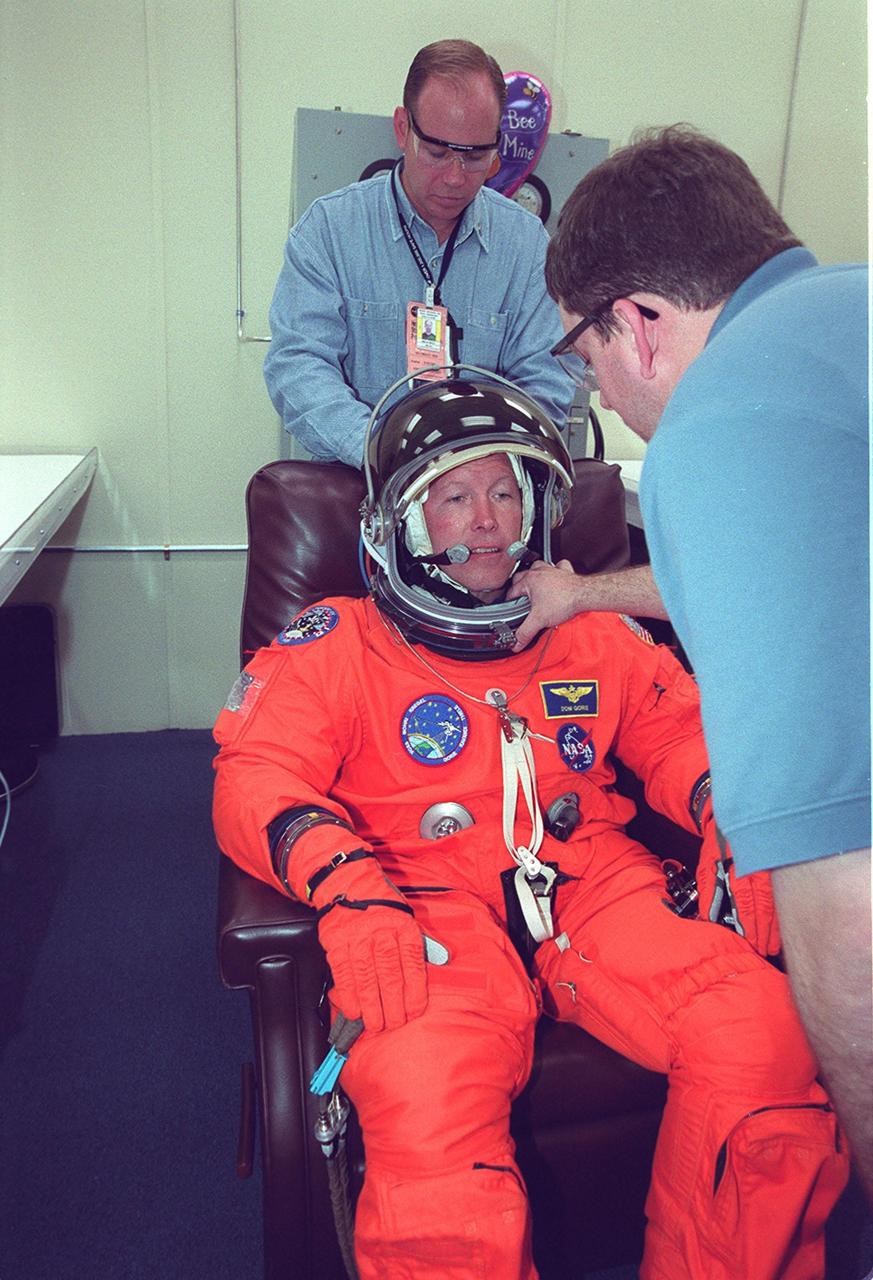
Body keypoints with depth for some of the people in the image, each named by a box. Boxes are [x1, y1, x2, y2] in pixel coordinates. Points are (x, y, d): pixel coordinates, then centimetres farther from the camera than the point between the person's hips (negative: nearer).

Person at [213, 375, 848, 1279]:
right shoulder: (338, 644, 11)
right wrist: (347, 889, -22)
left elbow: (680, 729, 20)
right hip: (433, 902, -3)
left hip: (593, 882, 4)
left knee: (765, 1038, -22)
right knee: (423, 1098, -34)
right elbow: (257, 775, -1)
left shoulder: (592, 635, 23)